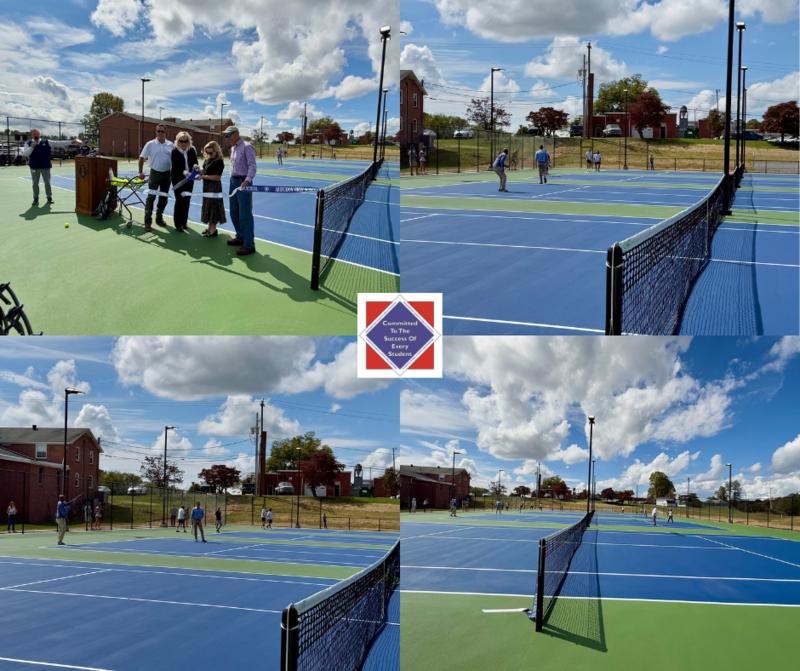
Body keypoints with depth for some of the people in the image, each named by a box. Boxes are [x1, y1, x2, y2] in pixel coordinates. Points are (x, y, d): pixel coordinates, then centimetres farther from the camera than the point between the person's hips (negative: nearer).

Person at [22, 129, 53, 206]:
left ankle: (49, 197, 20)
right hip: (34, 166, 0)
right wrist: (31, 147, -24)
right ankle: (36, 199, 13)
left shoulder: (46, 142, 2)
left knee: (47, 182, 8)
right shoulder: (28, 143, 1)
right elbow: (25, 153, -9)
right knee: (35, 183, 6)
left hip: (45, 166, 0)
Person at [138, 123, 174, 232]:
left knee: (164, 198, 11)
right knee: (151, 197, -6)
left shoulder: (171, 145, 3)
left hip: (167, 173, 3)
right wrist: (140, 172, -5)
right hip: (155, 173, -3)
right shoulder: (150, 144, -4)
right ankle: (148, 222, -4)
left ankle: (159, 218, 26)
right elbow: (142, 157, -1)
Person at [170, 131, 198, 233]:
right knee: (180, 200, -5)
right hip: (178, 179, -4)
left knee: (187, 200, 9)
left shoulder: (192, 150, 2)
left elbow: (195, 161, 0)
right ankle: (178, 224, 3)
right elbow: (175, 167, -19)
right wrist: (185, 173, -35)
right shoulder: (175, 152, -11)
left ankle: (184, 222, 22)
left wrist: (195, 166, -25)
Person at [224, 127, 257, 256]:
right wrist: (232, 180, 14)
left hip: (243, 182, -9)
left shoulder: (247, 147, -12)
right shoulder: (233, 148, 16)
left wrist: (247, 180, -34)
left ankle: (249, 245, -4)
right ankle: (240, 238, 31)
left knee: (245, 215, -8)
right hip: (233, 181, 9)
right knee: (234, 213, 16)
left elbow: (252, 166, -21)